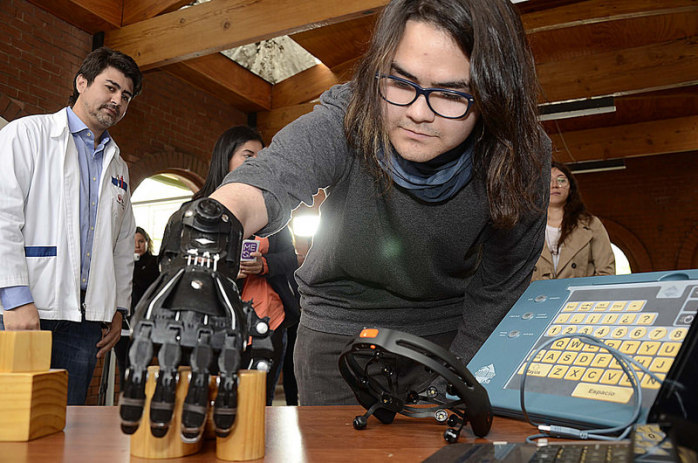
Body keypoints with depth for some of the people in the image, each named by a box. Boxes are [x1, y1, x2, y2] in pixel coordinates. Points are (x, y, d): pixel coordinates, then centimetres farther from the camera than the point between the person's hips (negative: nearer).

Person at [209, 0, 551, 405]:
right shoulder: (345, 121, -26)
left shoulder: (522, 159, -21)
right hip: (341, 324, 0)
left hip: (451, 333, 1)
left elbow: (496, 293, -10)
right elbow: (260, 183, -45)